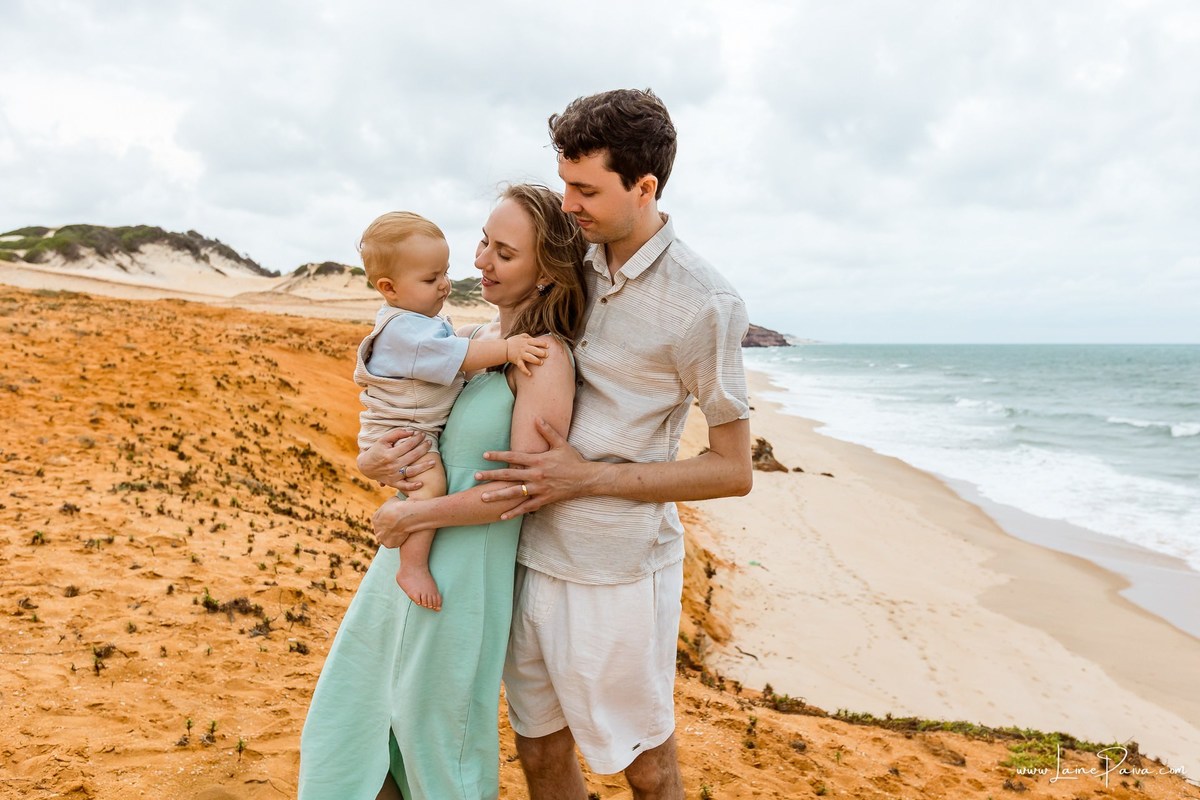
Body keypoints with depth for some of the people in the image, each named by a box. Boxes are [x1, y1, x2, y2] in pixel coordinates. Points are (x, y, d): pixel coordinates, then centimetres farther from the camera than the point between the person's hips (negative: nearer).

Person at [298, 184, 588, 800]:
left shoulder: (544, 356, -17)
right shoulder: (474, 340, 7)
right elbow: (398, 421, 12)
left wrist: (407, 514, -15)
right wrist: (371, 464, -10)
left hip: (464, 572, -8)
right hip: (405, 559, 8)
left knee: (439, 746, 13)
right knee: (349, 730, 22)